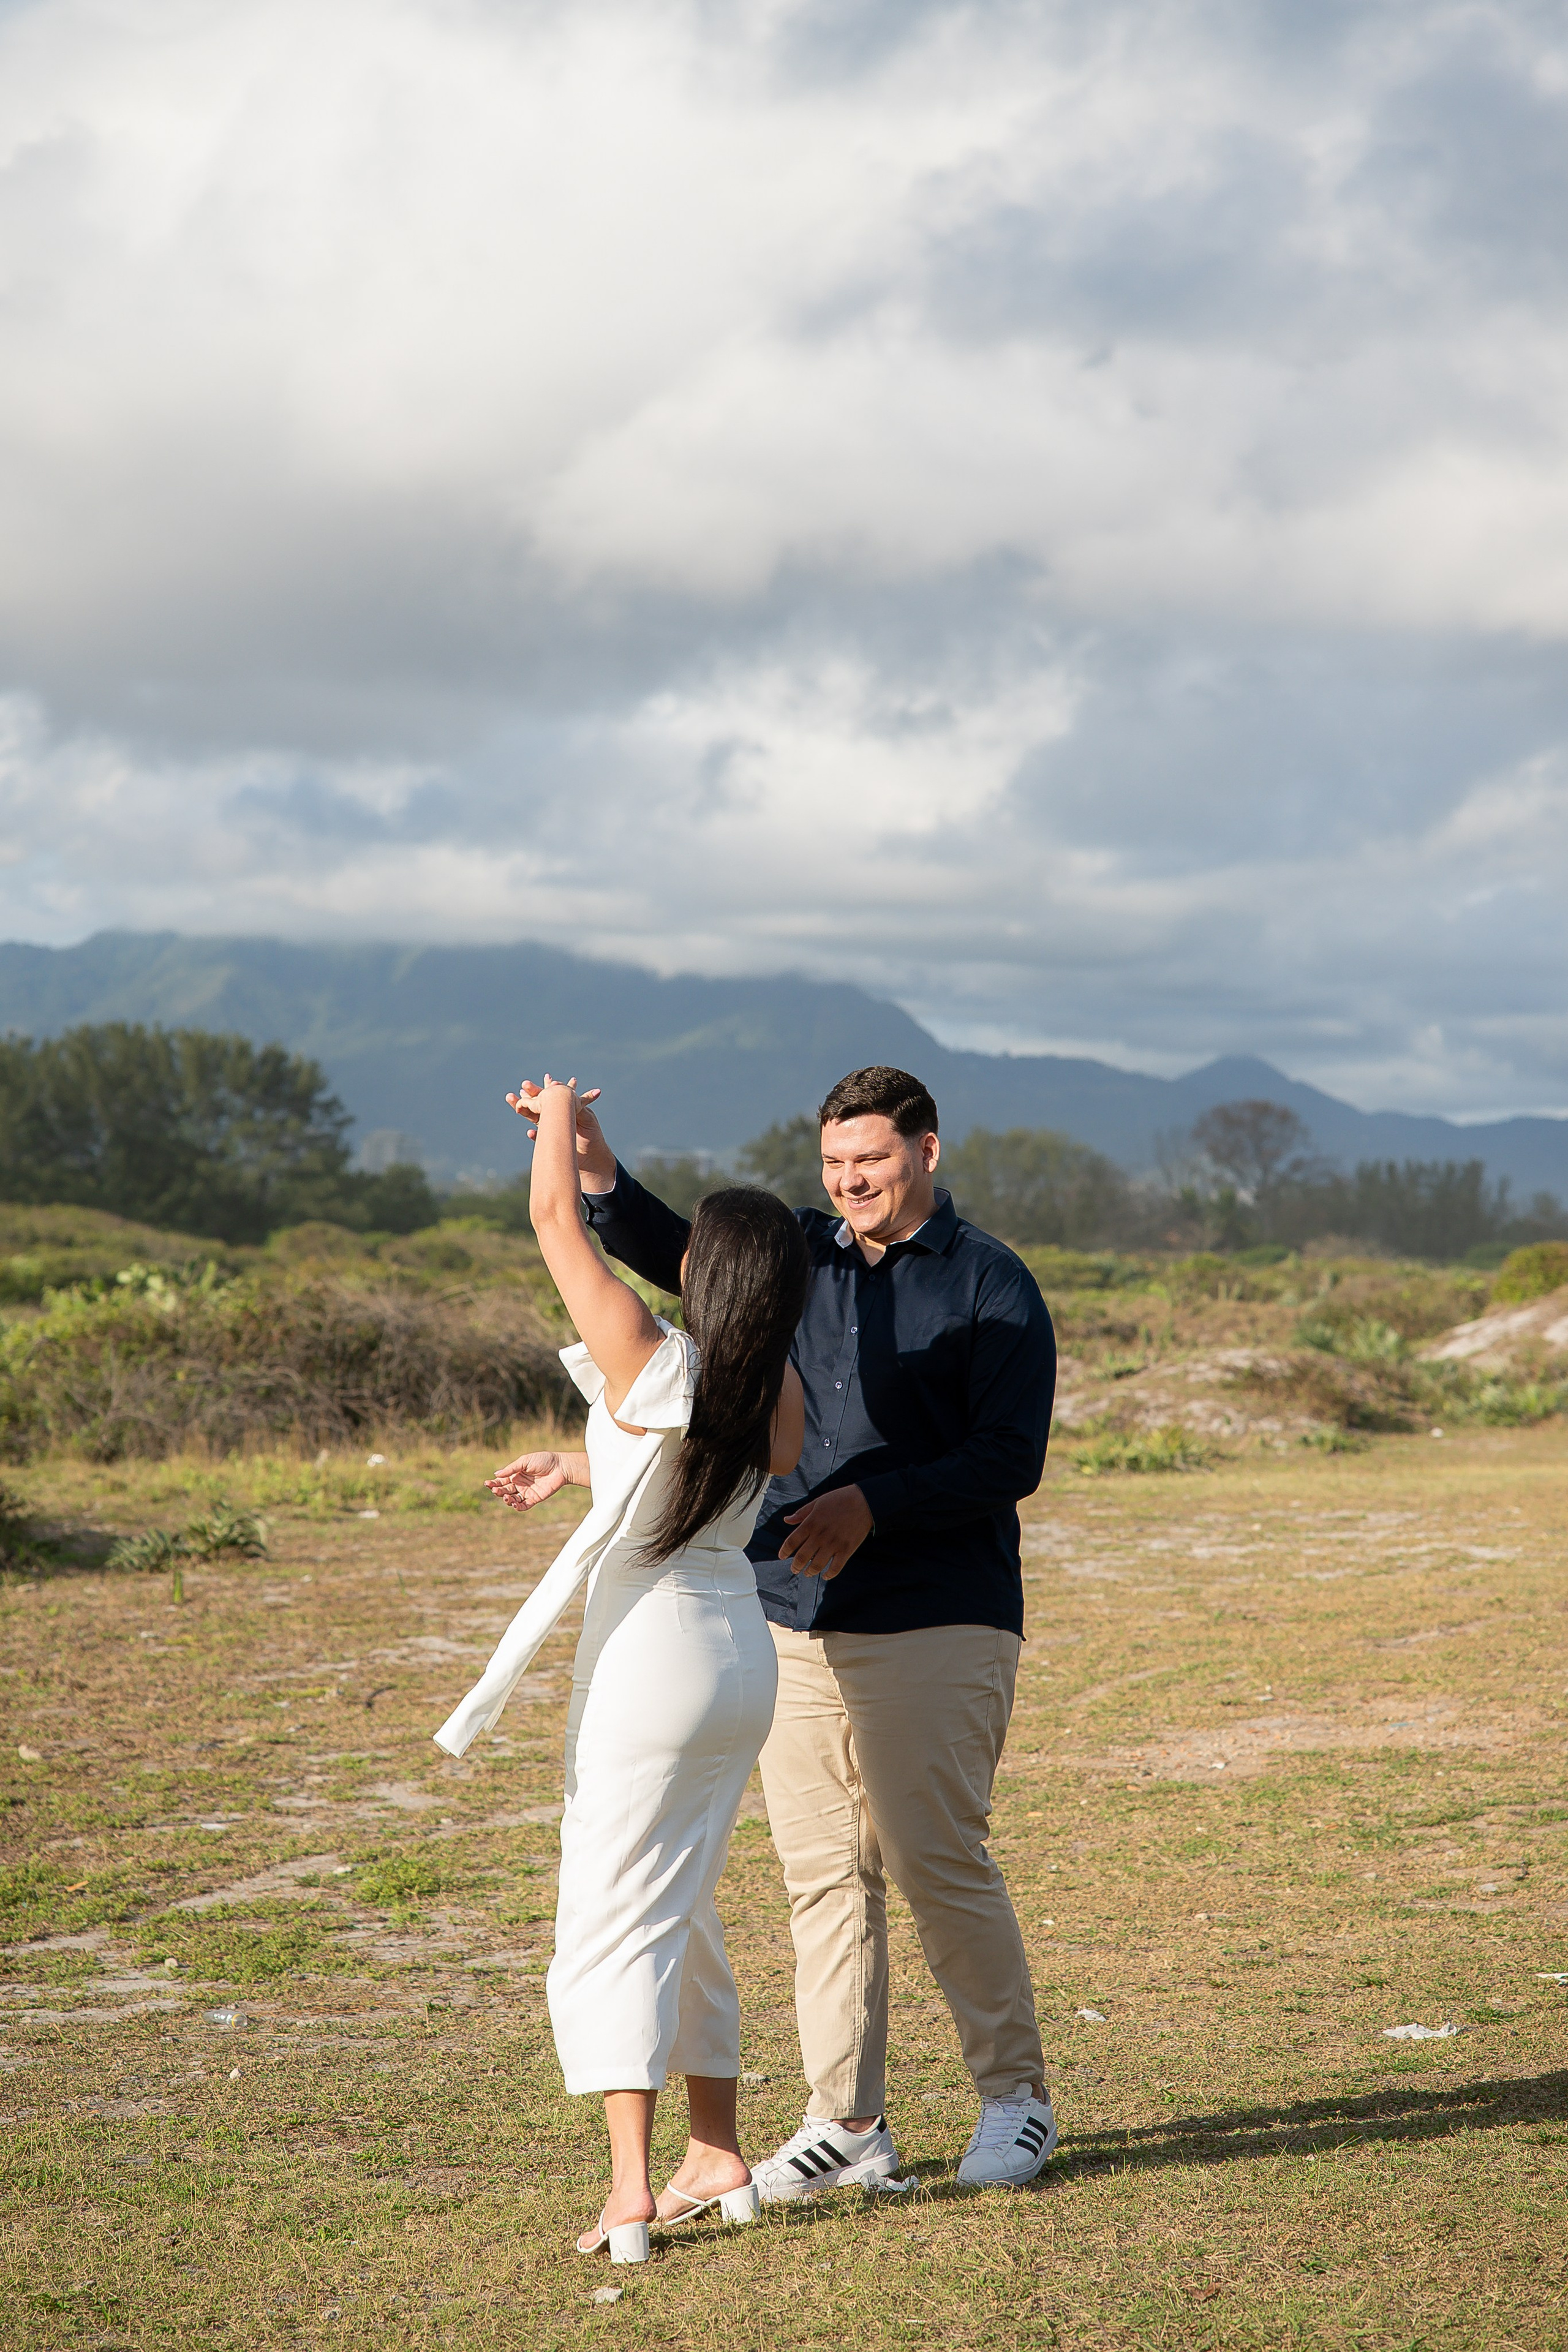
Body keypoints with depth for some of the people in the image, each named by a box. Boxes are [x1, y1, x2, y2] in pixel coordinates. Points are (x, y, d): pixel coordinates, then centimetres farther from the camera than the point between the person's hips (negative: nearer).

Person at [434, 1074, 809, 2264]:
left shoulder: (647, 1359, -19)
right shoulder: (781, 1395, -1)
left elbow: (556, 1216, -11)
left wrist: (559, 1115, 6)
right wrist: (579, 1469, 26)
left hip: (647, 1654, -7)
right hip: (744, 1657, 7)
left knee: (614, 1922, -3)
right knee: (681, 1908, 20)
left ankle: (630, 2189, -11)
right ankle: (718, 2158, 24)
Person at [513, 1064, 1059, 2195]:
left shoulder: (992, 1285, -2)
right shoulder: (799, 1253, 13)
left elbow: (1010, 1461, -8)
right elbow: (673, 1251, 2)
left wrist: (872, 1505, -18)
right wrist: (597, 1167, -16)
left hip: (935, 1623, -5)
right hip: (792, 1621, 5)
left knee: (939, 1861, -7)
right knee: (822, 1874, 6)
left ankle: (1017, 2099, 8)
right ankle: (847, 2125, 12)